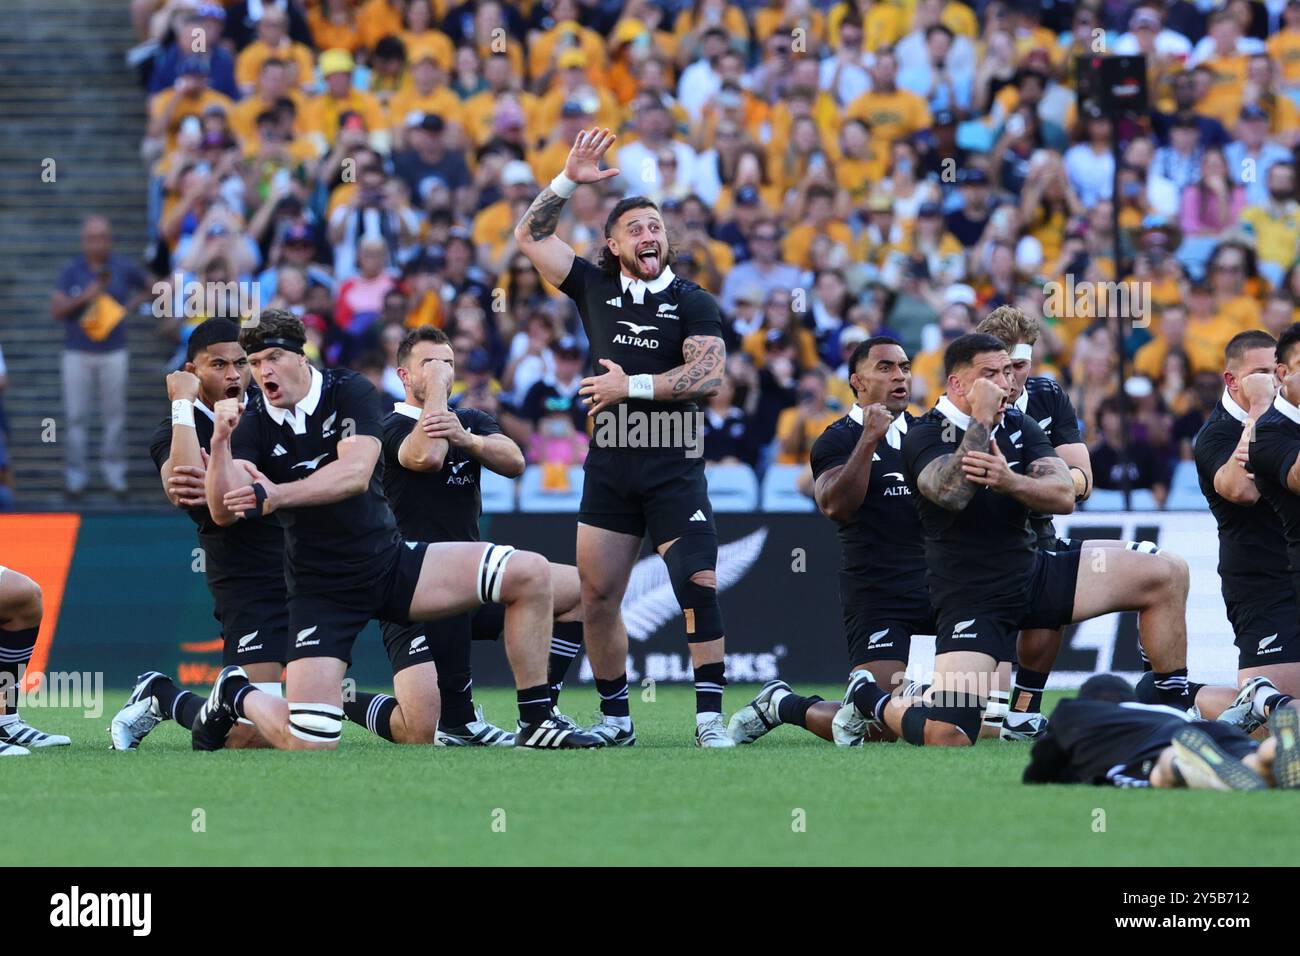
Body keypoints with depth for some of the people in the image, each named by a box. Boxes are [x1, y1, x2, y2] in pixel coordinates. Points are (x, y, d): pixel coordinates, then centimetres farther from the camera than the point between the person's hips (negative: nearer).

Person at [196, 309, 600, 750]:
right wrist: (220, 441, -33)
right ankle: (234, 693, 17)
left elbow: (356, 473, -22)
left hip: (390, 563, 2)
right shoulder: (252, 425, -5)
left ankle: (536, 725, -5)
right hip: (322, 592, -2)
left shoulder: (348, 392, -5)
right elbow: (223, 512, -18)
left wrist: (278, 495, -34)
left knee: (529, 573, -13)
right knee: (309, 743, -16)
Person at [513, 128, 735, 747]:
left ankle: (710, 716, -13)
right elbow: (530, 236, 13)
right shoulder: (596, 289, 11)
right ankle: (615, 717, 14)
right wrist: (568, 181, 4)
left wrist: (632, 386, -12)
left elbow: (710, 375, -12)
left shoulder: (692, 303, 1)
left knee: (699, 587, -14)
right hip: (609, 467, 3)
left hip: (673, 467, -3)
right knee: (597, 597, 3)